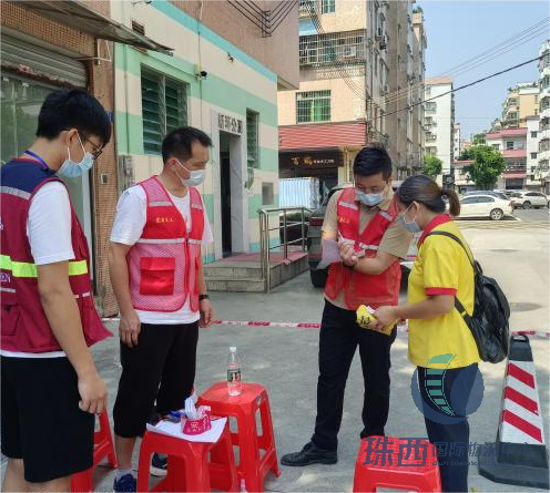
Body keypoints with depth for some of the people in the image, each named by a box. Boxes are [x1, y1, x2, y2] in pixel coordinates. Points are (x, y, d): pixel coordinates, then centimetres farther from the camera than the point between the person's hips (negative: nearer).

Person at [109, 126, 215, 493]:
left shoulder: (196, 199, 10)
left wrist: (203, 296, 14)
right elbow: (117, 255, -13)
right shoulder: (140, 196, -12)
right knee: (138, 396, 4)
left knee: (178, 393, 16)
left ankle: (165, 455, 35)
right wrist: (127, 312, -16)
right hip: (148, 319, -6)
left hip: (186, 318, 7)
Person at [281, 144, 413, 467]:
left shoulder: (400, 213, -16)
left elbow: (380, 264, -19)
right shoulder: (340, 200, -2)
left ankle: (374, 440, 35)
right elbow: (327, 242, -7)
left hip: (377, 309, -3)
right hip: (337, 304, 4)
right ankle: (323, 445, 25)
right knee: (330, 377, 11)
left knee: (376, 381, 14)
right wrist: (337, 251, -29)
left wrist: (349, 258, -34)